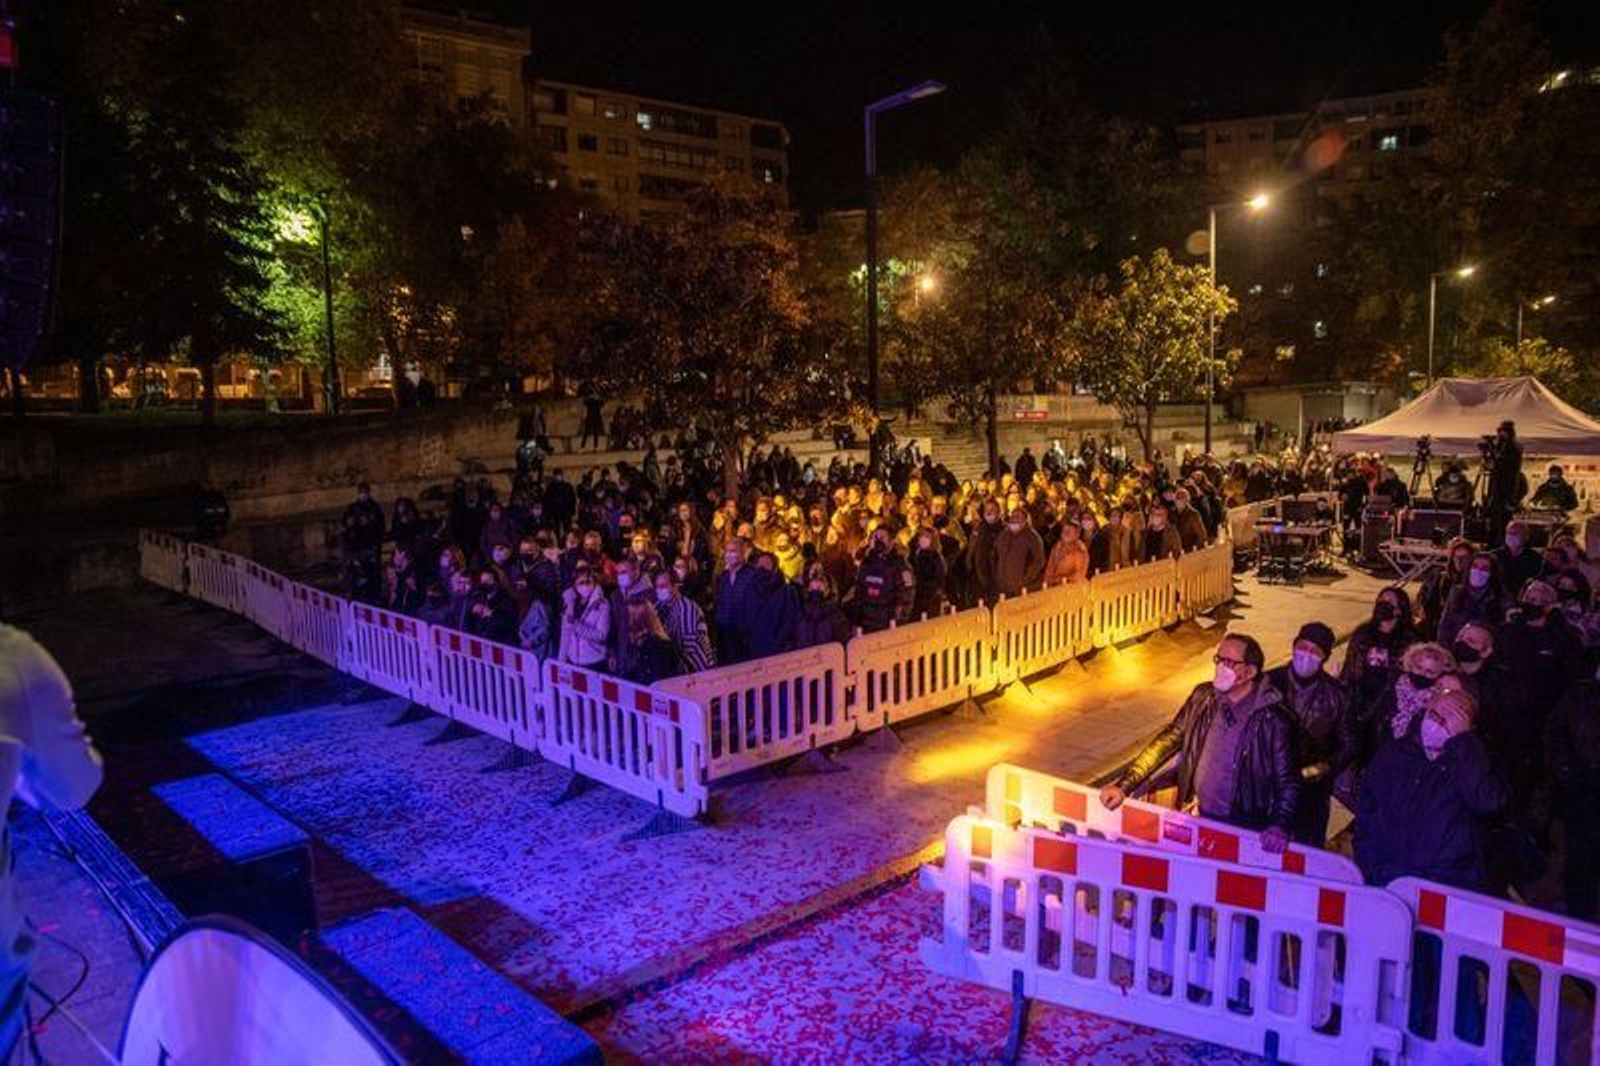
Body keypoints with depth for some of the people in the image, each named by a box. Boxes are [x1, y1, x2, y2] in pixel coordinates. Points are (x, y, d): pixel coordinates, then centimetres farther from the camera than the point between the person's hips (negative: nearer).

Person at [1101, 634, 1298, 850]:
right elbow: (1167, 741, 3)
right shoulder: (1203, 697, -2)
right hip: (1194, 818, 4)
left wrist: (1280, 826, -25)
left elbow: (1288, 782, -8)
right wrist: (1124, 786, -5)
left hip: (1242, 831, -3)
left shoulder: (1273, 719, -15)